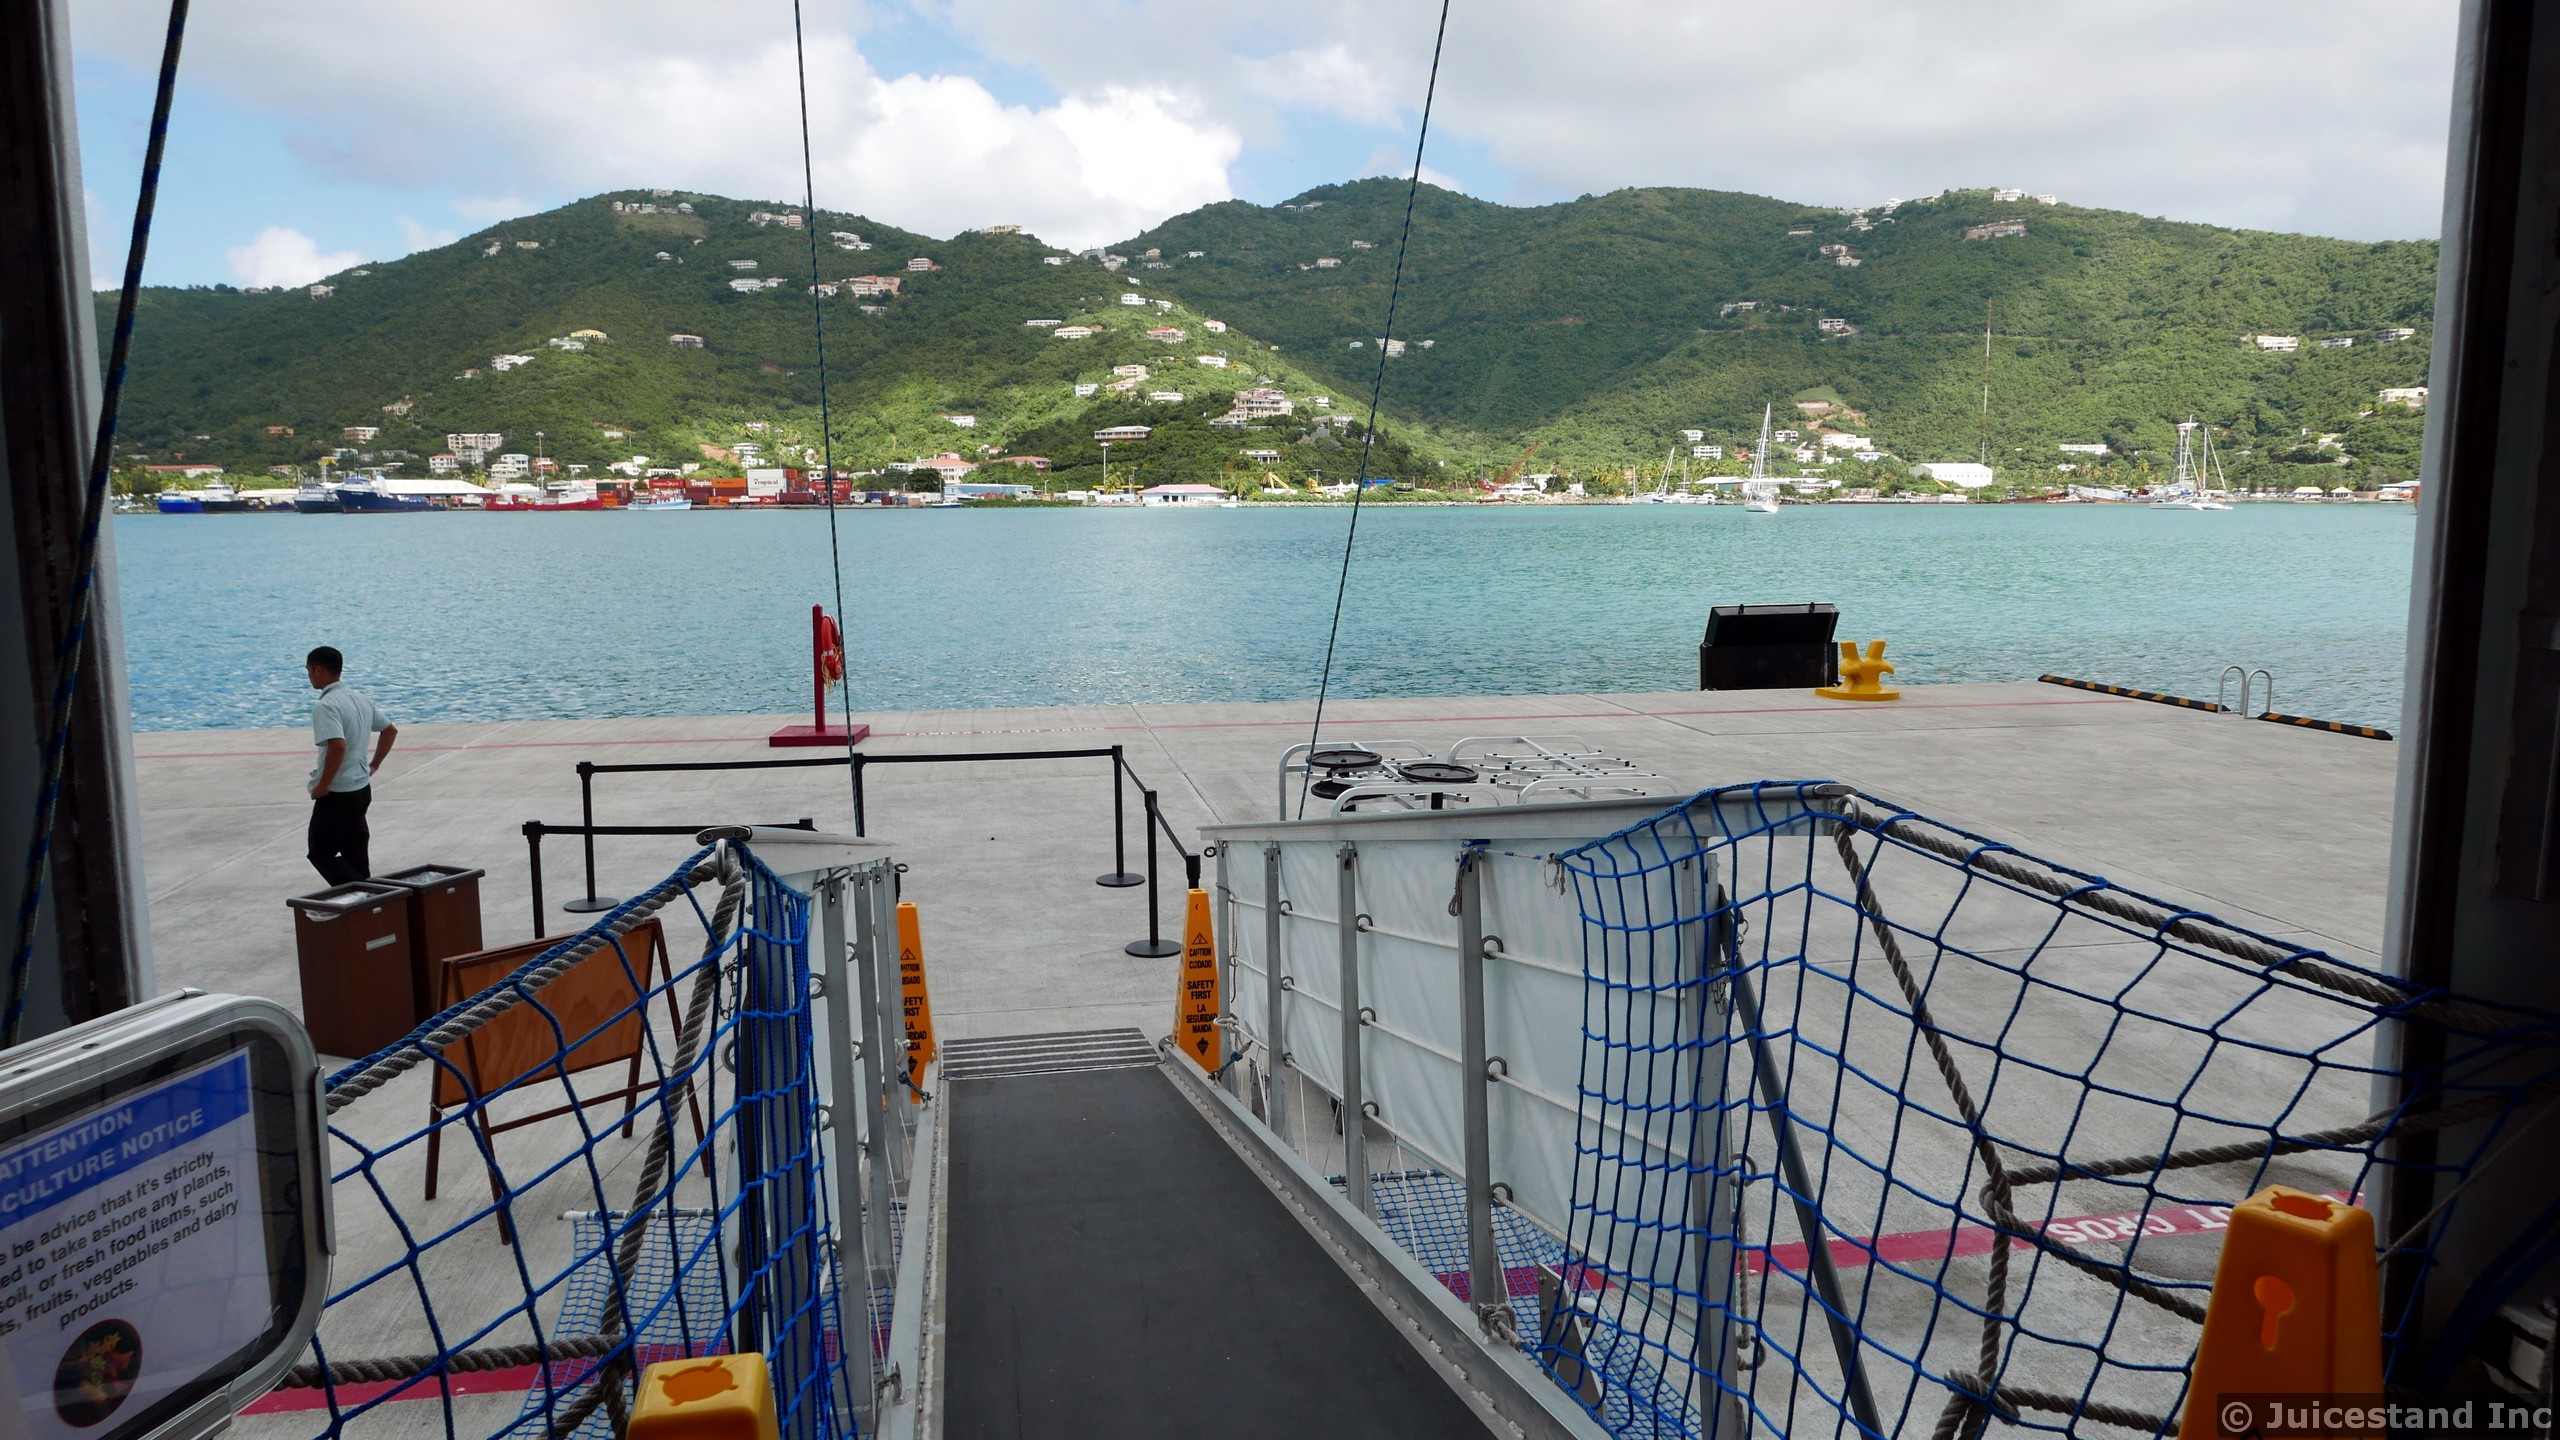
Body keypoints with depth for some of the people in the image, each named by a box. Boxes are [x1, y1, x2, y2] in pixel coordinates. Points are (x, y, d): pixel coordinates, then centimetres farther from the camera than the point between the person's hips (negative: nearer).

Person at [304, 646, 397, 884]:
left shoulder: (325, 706, -18)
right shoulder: (360, 700, 9)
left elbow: (338, 746, -30)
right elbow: (391, 730, 19)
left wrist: (322, 786, -21)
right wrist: (373, 766, 19)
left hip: (337, 794, -8)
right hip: (362, 790, 8)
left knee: (321, 854, 3)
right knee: (355, 857, 13)